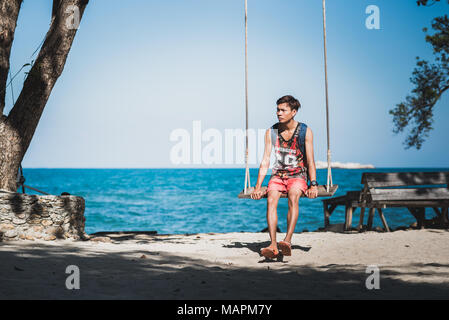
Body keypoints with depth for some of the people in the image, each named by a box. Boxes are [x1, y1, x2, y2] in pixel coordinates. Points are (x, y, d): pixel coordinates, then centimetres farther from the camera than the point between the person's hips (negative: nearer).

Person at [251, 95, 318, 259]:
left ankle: (287, 241, -43)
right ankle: (273, 245, -38)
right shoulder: (271, 132, 2)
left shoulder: (305, 131, -4)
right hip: (278, 175, 2)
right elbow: (265, 162, 2)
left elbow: (310, 161, -6)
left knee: (293, 197, -34)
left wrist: (313, 185, -17)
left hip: (298, 175, -2)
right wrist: (258, 187, -5)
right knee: (271, 199, -28)